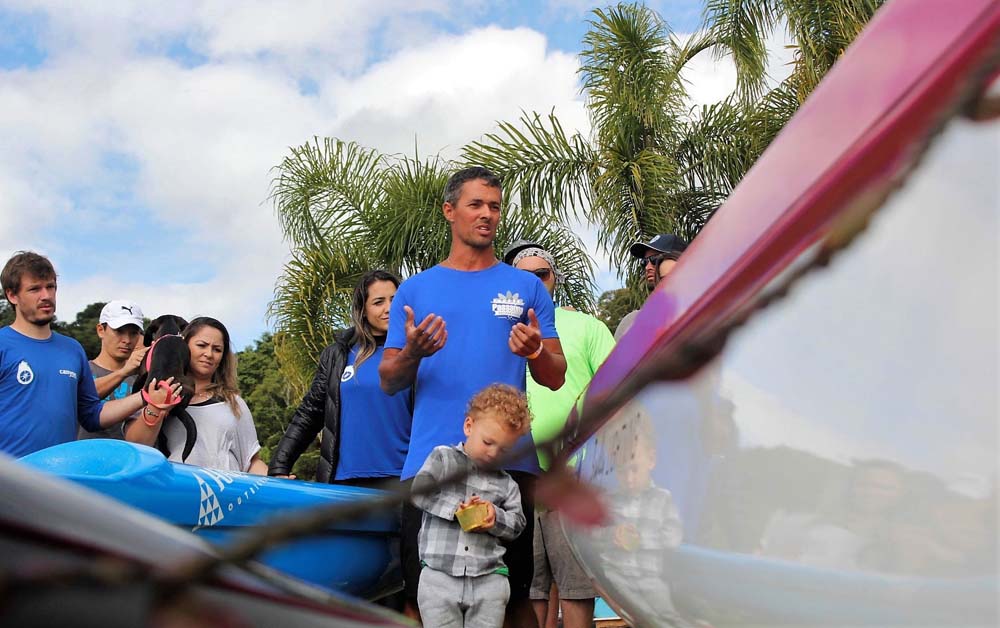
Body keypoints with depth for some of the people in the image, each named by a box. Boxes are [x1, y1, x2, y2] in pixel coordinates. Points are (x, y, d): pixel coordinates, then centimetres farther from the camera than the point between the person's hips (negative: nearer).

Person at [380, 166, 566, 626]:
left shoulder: (527, 287, 11)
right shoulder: (415, 290, 13)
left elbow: (556, 378, 8)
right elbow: (389, 382, 10)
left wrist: (536, 352, -14)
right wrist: (413, 353, -12)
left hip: (508, 462, 0)